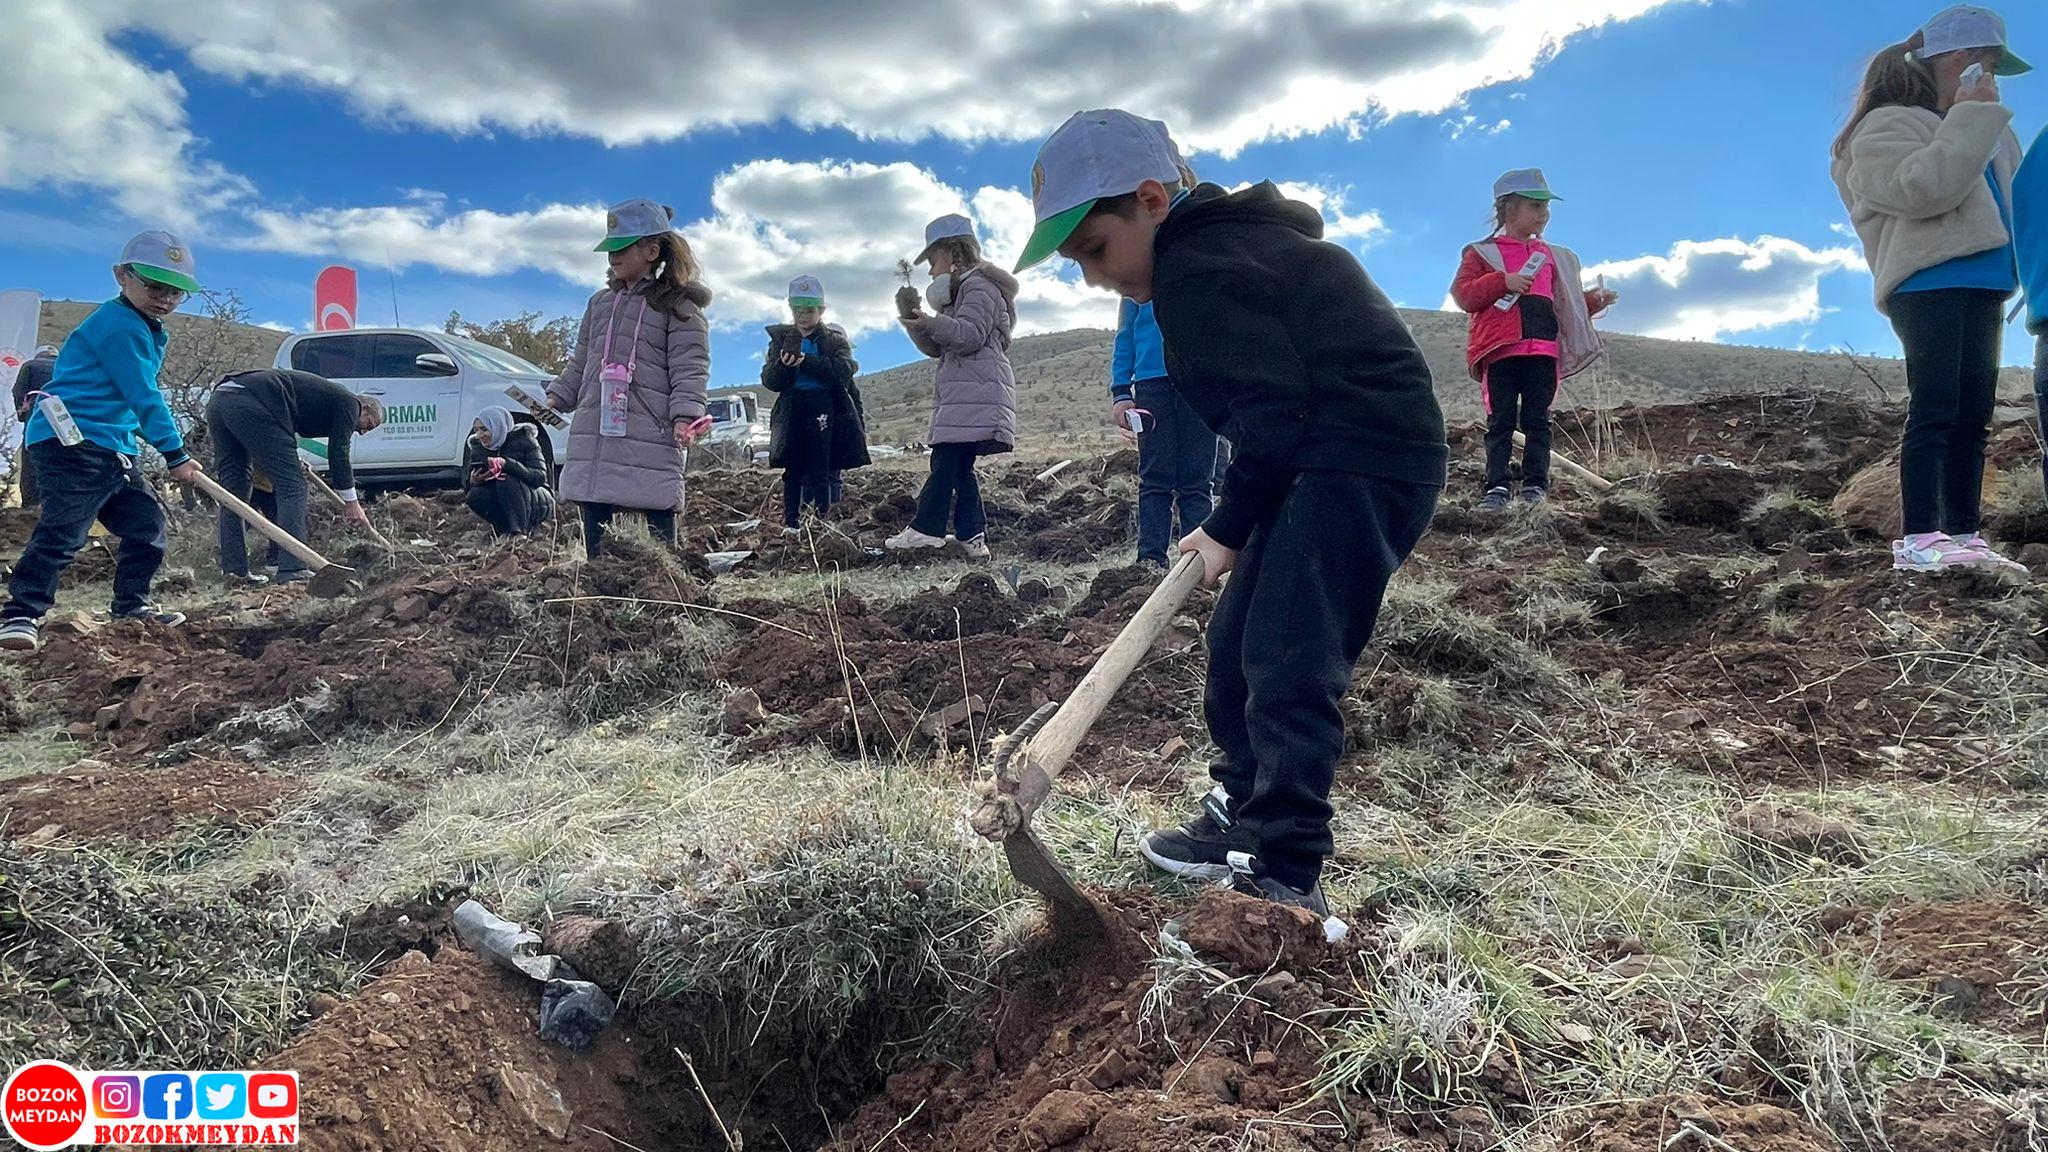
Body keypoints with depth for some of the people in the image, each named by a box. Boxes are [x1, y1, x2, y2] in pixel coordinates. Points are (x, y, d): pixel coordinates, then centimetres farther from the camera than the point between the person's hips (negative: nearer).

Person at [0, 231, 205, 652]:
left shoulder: (148, 331, 20)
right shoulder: (121, 325, -13)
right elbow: (143, 397, -17)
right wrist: (176, 454, -16)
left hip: (113, 447, 10)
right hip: (71, 441, -10)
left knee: (147, 521, 10)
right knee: (64, 529, -16)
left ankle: (132, 605, 20)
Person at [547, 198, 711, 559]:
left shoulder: (678, 306, 0)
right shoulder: (600, 303, 20)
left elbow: (690, 369, -8)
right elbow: (580, 363, 26)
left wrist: (685, 415, -21)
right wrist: (557, 397, 12)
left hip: (652, 440, -6)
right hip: (593, 437, 6)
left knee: (659, 540, -4)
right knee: (596, 538, 7)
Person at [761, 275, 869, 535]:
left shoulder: (835, 339, 6)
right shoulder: (781, 339, 12)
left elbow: (843, 371, -12)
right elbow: (769, 381, 2)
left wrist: (806, 361, -22)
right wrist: (784, 365, -20)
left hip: (826, 410, -2)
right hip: (792, 411, 2)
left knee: (822, 470, -5)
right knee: (793, 470, 3)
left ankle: (821, 520, -1)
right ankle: (791, 522, 7)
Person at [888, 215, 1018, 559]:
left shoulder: (978, 286, -2)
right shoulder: (961, 291, 31)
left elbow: (971, 335, -18)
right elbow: (938, 347, 27)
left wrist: (932, 323, -30)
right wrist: (918, 325, 10)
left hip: (975, 395, -11)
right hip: (962, 396, 11)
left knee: (946, 460, -16)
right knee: (958, 466, 4)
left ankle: (926, 529, -20)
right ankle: (973, 536, 2)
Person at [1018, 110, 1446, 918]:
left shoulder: (1191, 270, -15)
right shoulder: (1222, 240, 17)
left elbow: (1274, 414, -21)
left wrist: (1229, 528, -8)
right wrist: (1234, 522, 11)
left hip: (1362, 465, -11)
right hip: (1328, 462, 11)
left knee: (1285, 664, -12)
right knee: (1237, 640, 14)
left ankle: (1286, 881, -4)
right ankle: (1244, 816, 28)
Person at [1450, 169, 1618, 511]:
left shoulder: (1553, 257, 23)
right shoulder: (1482, 253, 9)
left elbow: (1565, 303, 26)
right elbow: (1463, 295, -3)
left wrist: (1590, 302, 7)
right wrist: (1503, 282, -14)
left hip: (1543, 351, 3)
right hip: (1500, 350, -3)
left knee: (1537, 421, 0)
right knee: (1501, 422, -3)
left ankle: (1535, 486, 0)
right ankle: (1497, 488, -5)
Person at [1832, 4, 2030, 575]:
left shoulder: (1982, 132, 27)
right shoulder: (1887, 126, 0)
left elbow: (2009, 197, 30)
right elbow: (1923, 188, -18)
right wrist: (1970, 118, -11)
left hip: (1981, 285, 9)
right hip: (1929, 281, -9)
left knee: (1973, 416, 4)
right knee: (1936, 408, -16)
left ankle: (1962, 536, 5)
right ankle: (1918, 540, -19)